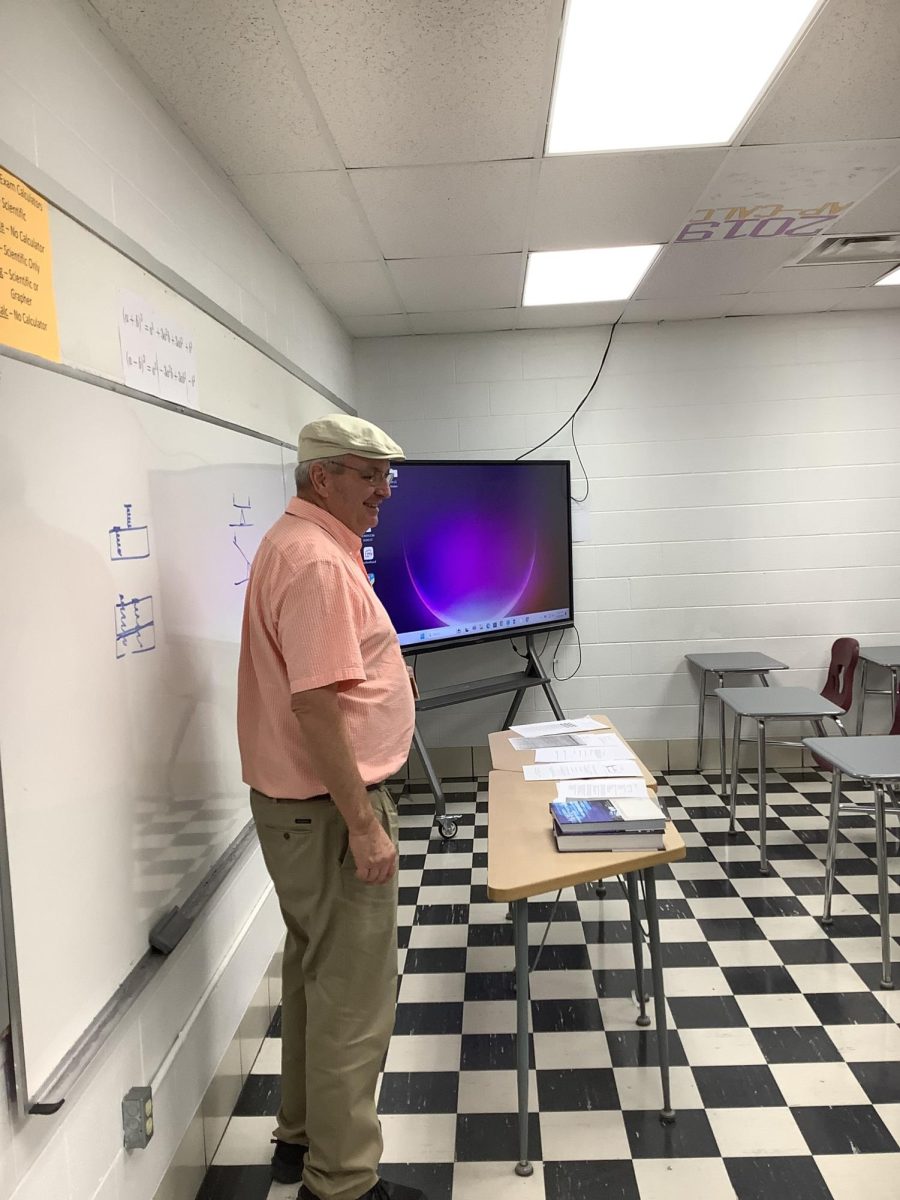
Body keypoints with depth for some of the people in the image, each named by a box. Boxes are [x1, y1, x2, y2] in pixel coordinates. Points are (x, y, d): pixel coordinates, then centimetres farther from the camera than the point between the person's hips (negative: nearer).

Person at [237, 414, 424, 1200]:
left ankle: (303, 1136, 38)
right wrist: (365, 825, -23)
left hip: (304, 801, 11)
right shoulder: (317, 561, -21)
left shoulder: (305, 545, 11)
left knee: (316, 972, 22)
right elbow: (314, 704, -27)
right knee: (354, 993, 3)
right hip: (329, 807, -11)